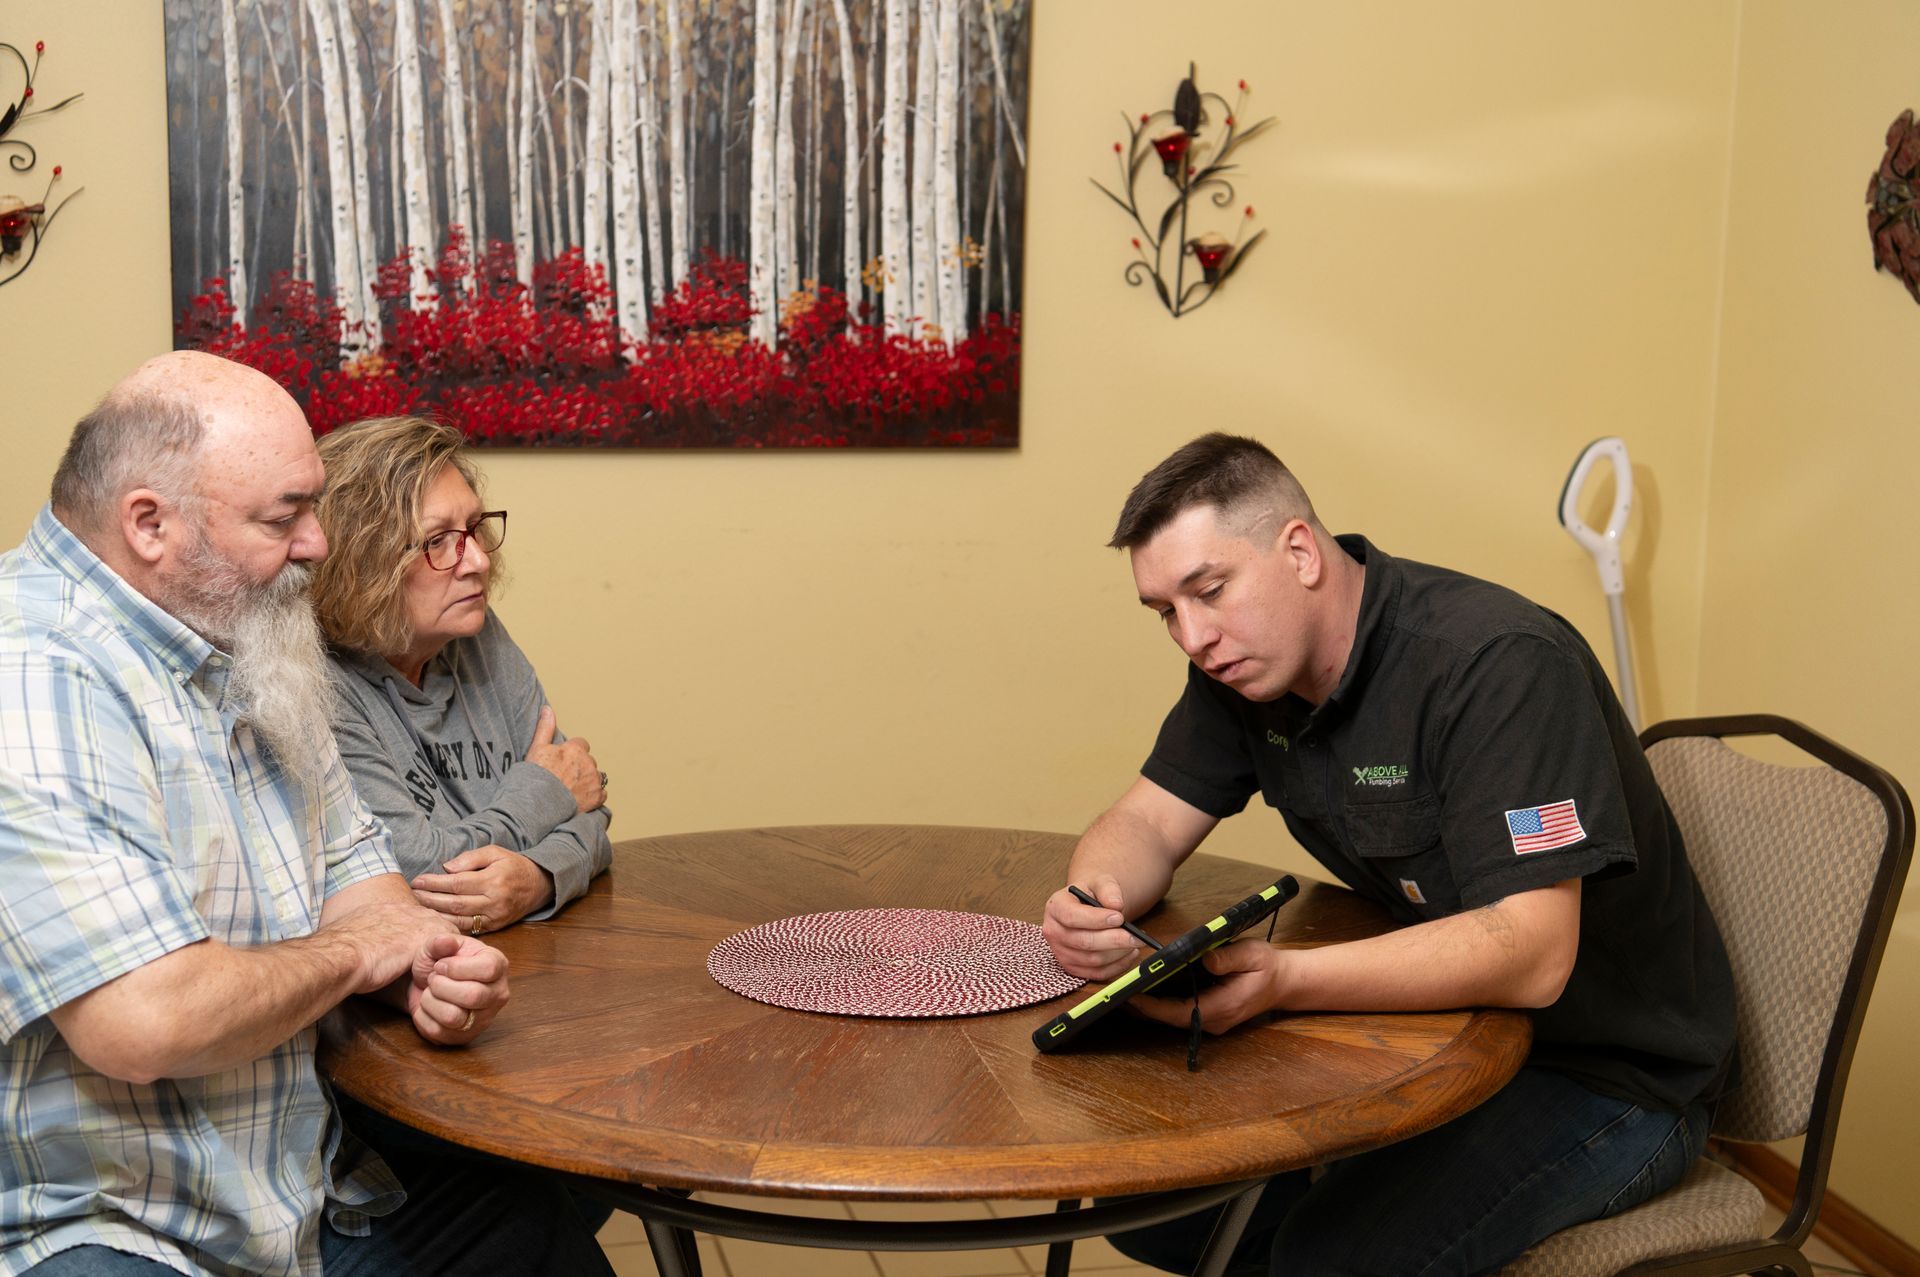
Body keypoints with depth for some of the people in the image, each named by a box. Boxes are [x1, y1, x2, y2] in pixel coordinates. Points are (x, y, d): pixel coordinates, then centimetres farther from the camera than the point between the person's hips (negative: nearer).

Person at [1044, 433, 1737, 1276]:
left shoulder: (1500, 665, -27)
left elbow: (1529, 956, -33)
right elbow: (1148, 823, 3)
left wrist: (1283, 980, -45)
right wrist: (1094, 899, -22)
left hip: (1609, 1073, -7)